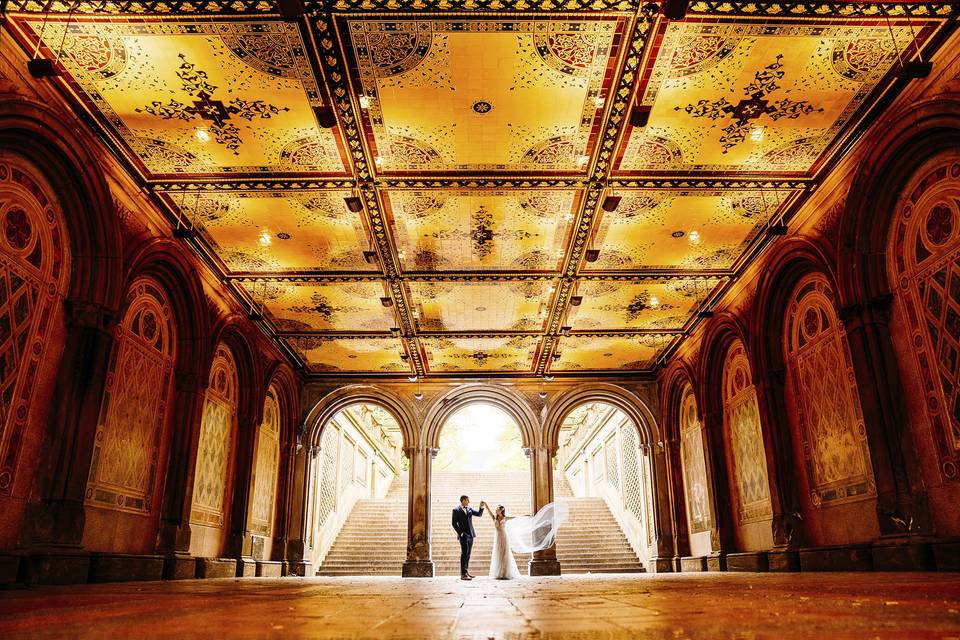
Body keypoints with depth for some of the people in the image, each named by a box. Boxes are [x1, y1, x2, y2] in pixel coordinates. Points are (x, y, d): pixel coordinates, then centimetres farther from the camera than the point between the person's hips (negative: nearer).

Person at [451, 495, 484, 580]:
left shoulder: (469, 508, 12)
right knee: (464, 553, -9)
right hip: (463, 535, -6)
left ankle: (466, 572, 17)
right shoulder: (456, 510, -5)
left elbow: (479, 514, 11)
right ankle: (463, 574, -8)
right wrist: (460, 533, -12)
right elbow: (454, 523, -6)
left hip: (471, 534, 6)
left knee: (468, 554, 10)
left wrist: (481, 507, -6)